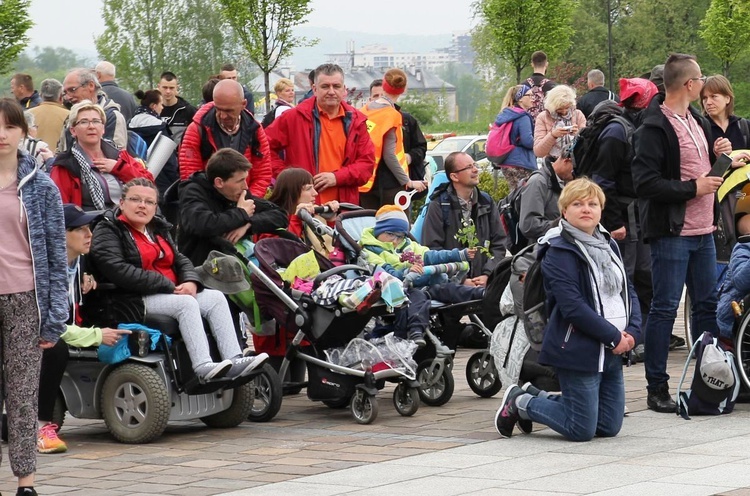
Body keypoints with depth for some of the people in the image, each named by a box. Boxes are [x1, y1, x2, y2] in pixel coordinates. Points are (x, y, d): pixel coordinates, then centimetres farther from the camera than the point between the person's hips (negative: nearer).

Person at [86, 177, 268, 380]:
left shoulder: (158, 228, 23)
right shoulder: (107, 231, -4)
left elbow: (180, 260, 21)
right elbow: (118, 271, -19)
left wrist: (191, 282, -6)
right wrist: (168, 286, -20)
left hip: (170, 293, 8)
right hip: (131, 302, -8)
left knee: (216, 297, -9)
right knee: (186, 303, -29)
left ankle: (234, 359, -21)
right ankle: (203, 367, -39)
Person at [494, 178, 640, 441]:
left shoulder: (608, 246, 14)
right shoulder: (559, 252, -12)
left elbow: (628, 291, 14)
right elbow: (572, 306, -20)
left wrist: (632, 332, -4)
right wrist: (614, 337, -17)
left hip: (611, 352, 8)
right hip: (578, 352, -8)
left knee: (609, 428, 12)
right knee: (582, 430, -5)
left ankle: (537, 398, 27)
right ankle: (520, 402, 17)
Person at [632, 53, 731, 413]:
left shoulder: (696, 121, 15)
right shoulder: (654, 128, -14)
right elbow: (645, 182, -20)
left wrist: (716, 154, 6)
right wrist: (692, 188, -17)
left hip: (702, 232, 9)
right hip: (670, 232, -9)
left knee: (707, 304, 12)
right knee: (665, 309, -5)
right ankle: (657, 389, 0)